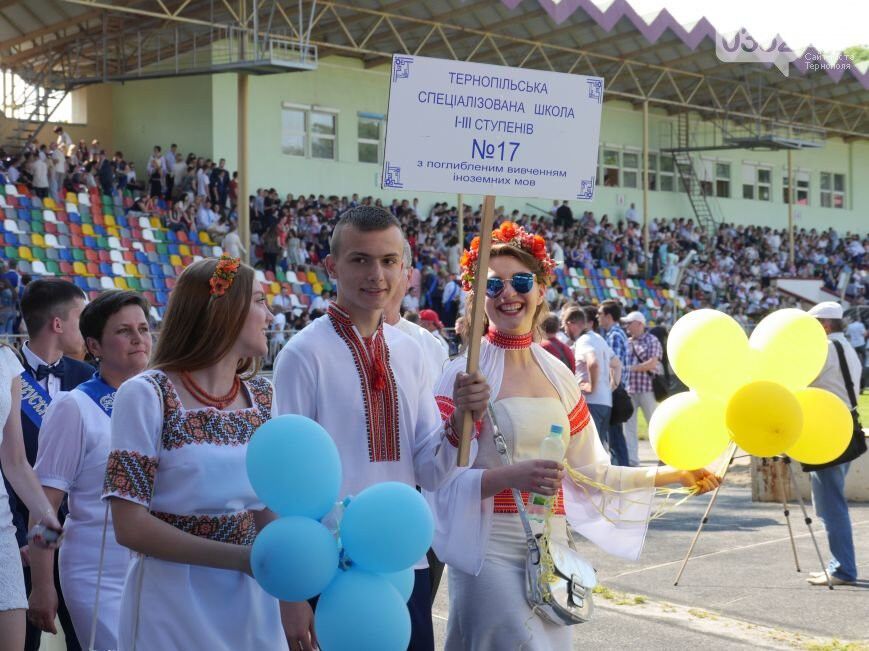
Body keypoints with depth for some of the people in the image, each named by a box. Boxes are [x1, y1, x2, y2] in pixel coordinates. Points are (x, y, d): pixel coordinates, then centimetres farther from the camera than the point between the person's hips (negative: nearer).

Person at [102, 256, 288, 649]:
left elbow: (266, 507, 9)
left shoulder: (260, 397, 5)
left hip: (252, 602, 5)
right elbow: (131, 526, -15)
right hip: (174, 606, -5)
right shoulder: (147, 395, -12)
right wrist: (240, 557, -21)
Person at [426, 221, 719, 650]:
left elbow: (590, 473, 13)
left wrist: (674, 474, 9)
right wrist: (512, 476, -28)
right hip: (490, 550, -6)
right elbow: (445, 479, -13)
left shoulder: (558, 375, 10)